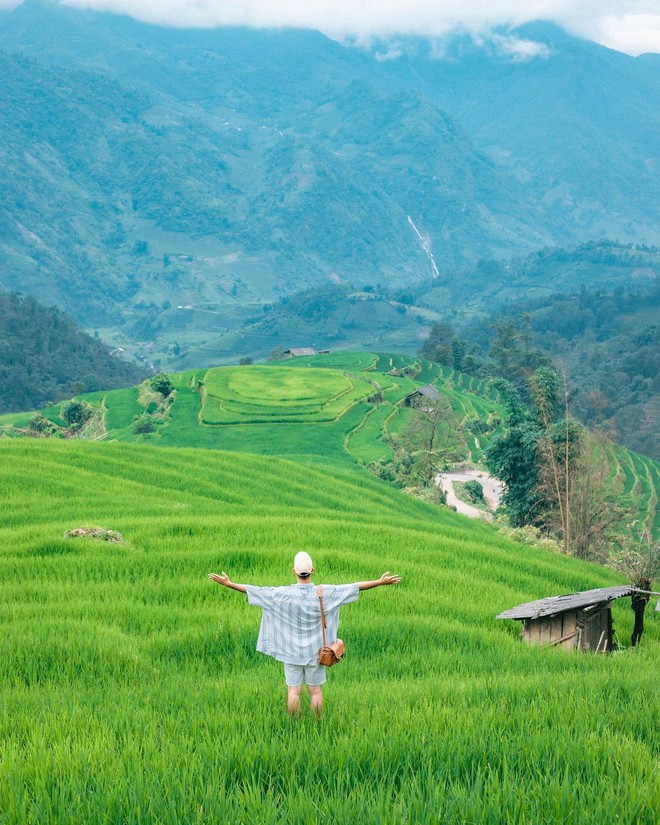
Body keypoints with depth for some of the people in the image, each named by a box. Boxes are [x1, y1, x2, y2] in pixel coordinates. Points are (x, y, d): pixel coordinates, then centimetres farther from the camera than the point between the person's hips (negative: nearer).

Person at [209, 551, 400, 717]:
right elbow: (355, 587, -11)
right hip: (315, 652, 0)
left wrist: (228, 584, -4)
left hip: (291, 652, 0)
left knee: (294, 691, 8)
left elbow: (256, 590, -12)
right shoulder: (324, 593, -15)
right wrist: (380, 582, -4)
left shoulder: (283, 594, -16)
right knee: (316, 690, 11)